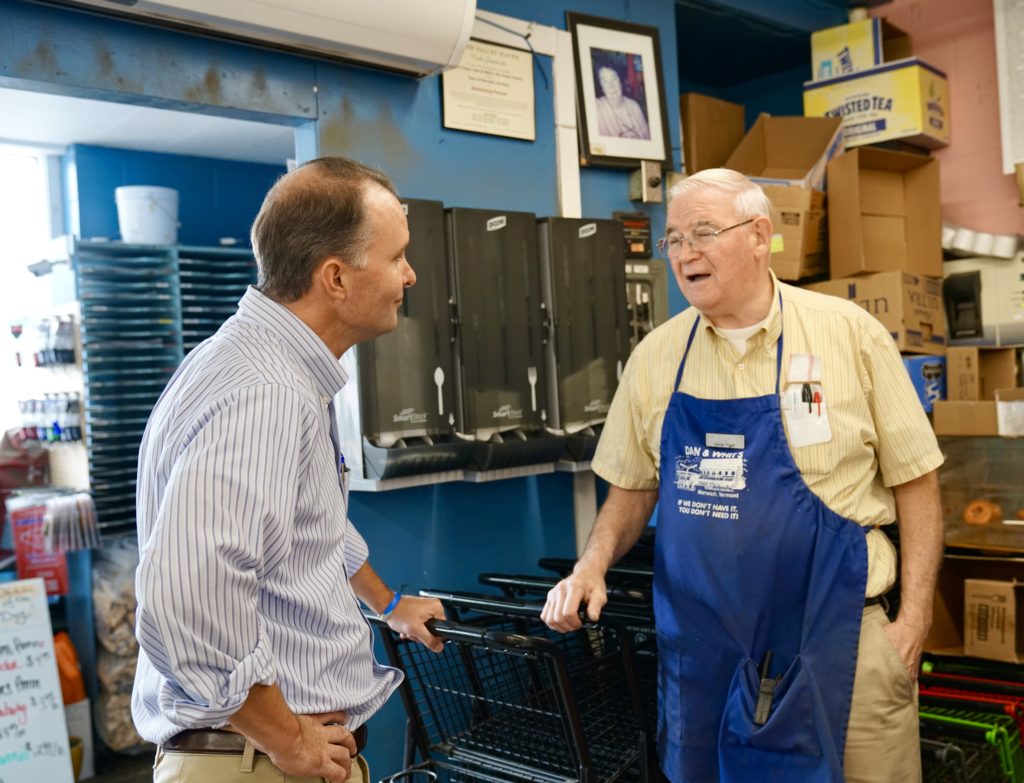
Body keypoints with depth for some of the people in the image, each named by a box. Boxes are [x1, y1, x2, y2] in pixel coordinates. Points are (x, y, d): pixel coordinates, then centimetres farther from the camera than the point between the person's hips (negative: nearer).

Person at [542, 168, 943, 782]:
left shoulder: (850, 334, -7)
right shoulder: (655, 356, 2)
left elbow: (914, 481, -3)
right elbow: (634, 487, 11)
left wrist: (914, 623, -7)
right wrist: (594, 564, -6)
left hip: (834, 639, -2)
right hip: (699, 646, 3)